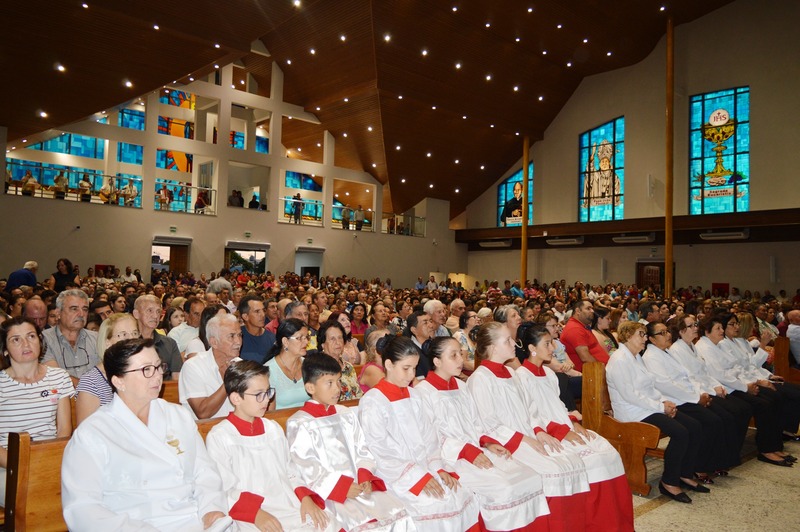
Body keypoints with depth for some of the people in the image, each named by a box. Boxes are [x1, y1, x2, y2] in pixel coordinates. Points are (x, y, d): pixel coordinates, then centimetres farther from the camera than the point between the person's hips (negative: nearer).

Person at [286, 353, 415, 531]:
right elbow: (307, 468, -10)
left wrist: (365, 478, -5)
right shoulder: (298, 423, -4)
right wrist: (342, 487, -16)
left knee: (398, 513, -9)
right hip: (328, 493, -6)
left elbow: (362, 451, 14)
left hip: (360, 486, 6)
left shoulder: (346, 415, 15)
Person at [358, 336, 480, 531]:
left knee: (463, 498, -11)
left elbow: (428, 437, 12)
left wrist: (438, 468, -4)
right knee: (436, 507, -25)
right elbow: (379, 453, -15)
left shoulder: (413, 396, 12)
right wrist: (418, 477, -17)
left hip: (425, 470, 7)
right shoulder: (372, 402, -11)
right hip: (395, 477, -6)